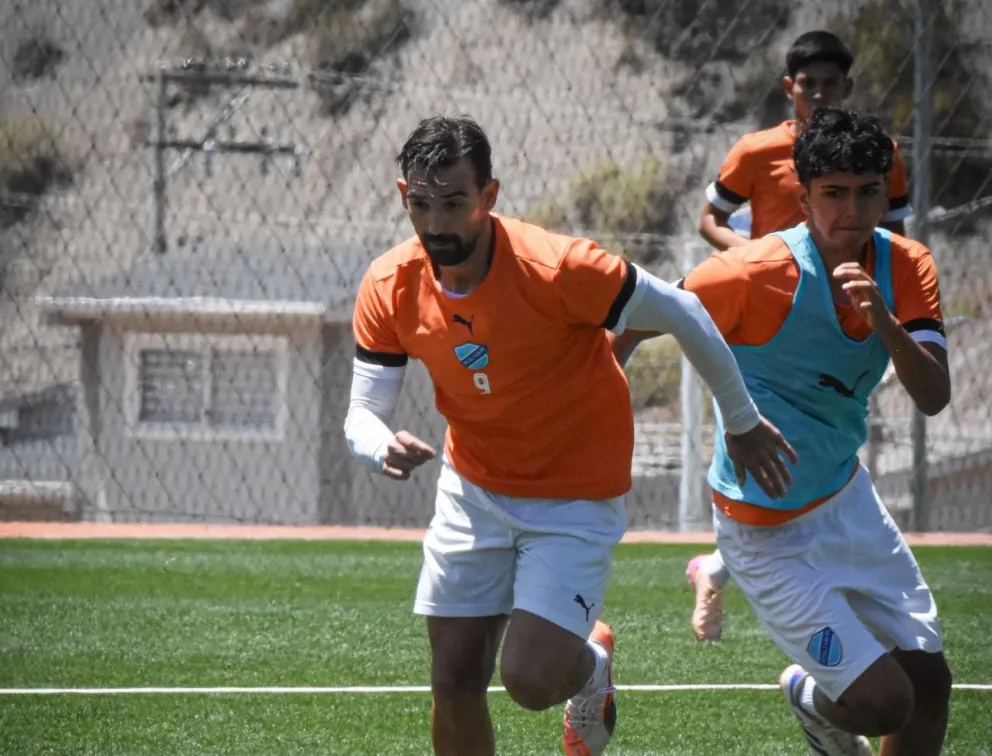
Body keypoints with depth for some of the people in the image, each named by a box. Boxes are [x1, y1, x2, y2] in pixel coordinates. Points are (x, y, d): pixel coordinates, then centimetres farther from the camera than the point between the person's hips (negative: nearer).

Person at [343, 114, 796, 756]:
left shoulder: (555, 269, -28)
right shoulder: (390, 289, -13)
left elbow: (682, 313, -15)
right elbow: (363, 413, -6)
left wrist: (743, 422, -2)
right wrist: (382, 448, -32)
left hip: (575, 500, -4)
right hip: (473, 490, 4)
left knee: (532, 679, -17)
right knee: (455, 684, 1)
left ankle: (592, 661, 21)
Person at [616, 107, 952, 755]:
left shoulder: (906, 267, -8)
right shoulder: (756, 273, -24)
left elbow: (934, 398, -18)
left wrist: (884, 321, -34)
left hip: (847, 500, 6)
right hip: (768, 530, -6)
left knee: (930, 682, 6)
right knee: (885, 702, -10)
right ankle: (812, 699, 26)